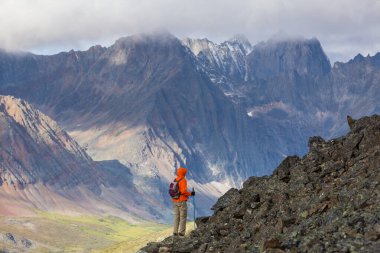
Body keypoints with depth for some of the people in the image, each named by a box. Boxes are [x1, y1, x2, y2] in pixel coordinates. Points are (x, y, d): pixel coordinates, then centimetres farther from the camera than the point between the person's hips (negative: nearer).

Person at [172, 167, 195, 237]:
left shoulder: (175, 181, 9)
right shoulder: (183, 180, -13)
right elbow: (183, 191, -22)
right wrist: (190, 193, -8)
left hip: (175, 201, 7)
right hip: (182, 201, -7)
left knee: (176, 217, 11)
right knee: (183, 217, -1)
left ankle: (175, 232, 8)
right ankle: (181, 232, -5)